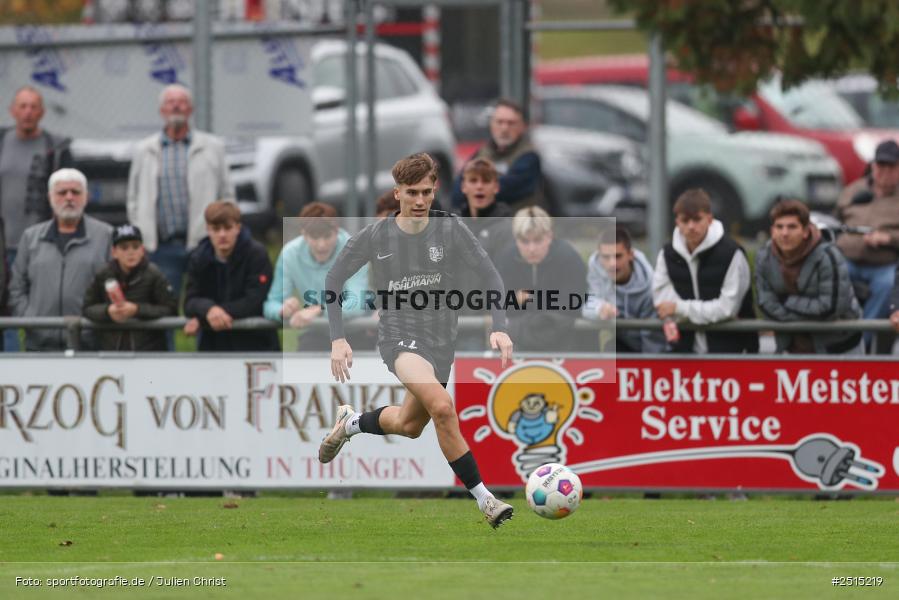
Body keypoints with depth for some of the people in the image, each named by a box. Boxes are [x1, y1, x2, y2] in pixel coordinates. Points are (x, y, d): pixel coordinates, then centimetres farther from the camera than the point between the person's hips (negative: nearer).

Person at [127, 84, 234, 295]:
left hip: (202, 246, -1)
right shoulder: (144, 151, 12)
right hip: (162, 249, 1)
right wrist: (141, 241, 5)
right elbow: (134, 200, 14)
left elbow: (227, 196, 10)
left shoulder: (213, 147, 10)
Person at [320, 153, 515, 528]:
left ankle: (350, 423, 52)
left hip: (440, 340, 4)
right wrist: (338, 339, -7)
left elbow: (490, 276, -3)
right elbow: (333, 281, 2)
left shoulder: (450, 229, -5)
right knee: (441, 405, -29)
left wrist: (499, 328, -17)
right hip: (398, 336, -4)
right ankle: (483, 499, -26)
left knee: (409, 425, 19)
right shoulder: (375, 237, -8)